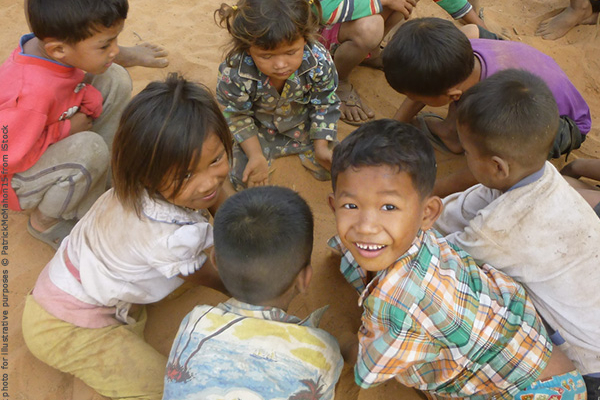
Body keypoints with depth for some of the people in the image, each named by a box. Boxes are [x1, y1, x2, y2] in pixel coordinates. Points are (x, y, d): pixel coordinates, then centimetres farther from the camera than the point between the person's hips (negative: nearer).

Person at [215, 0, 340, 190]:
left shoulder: (320, 62, -31)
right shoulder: (233, 74, -36)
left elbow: (325, 105, -13)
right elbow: (237, 116, -17)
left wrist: (321, 147, -19)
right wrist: (255, 155, -24)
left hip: (303, 120, 1)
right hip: (259, 125, -1)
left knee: (329, 168, -4)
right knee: (245, 179, -9)